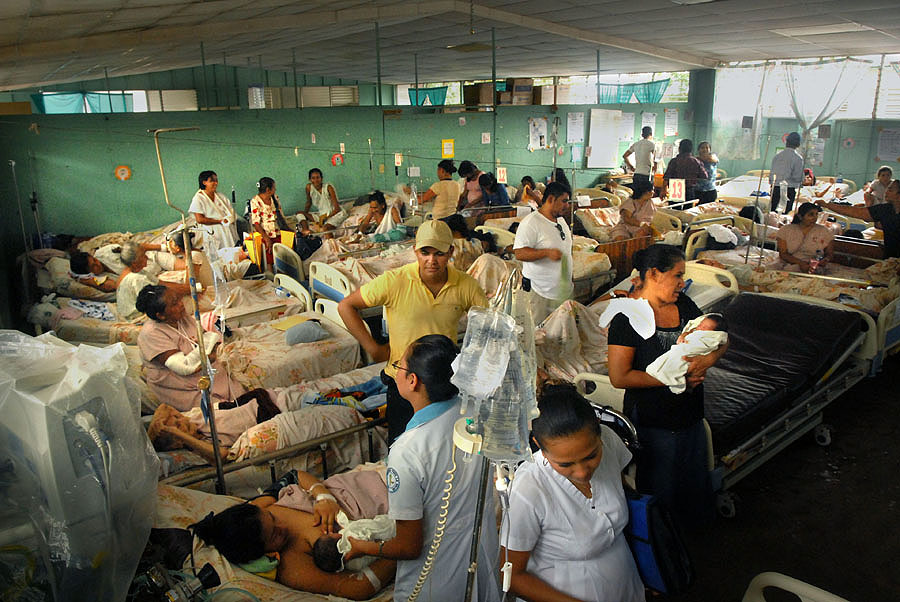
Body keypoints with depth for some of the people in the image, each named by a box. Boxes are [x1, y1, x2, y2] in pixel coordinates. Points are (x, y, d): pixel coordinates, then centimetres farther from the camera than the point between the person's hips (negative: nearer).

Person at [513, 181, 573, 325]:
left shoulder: (561, 221, 14)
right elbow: (519, 253, -22)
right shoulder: (531, 222, -14)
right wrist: (547, 252, -32)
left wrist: (569, 281, 25)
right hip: (540, 294, -8)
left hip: (564, 292, 8)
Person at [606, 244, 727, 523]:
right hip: (652, 424, -7)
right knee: (660, 491, 11)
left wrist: (709, 359, -16)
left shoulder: (684, 304, 0)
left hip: (691, 417, 7)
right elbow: (619, 377, -24)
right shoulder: (629, 318, -20)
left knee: (694, 481, 25)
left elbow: (719, 339, 7)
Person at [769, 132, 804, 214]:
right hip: (790, 188, -4)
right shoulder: (798, 158, -9)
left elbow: (771, 173, 7)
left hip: (776, 188, 4)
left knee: (772, 210, 11)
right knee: (787, 212, 3)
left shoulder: (777, 156, 4)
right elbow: (799, 178, -9)